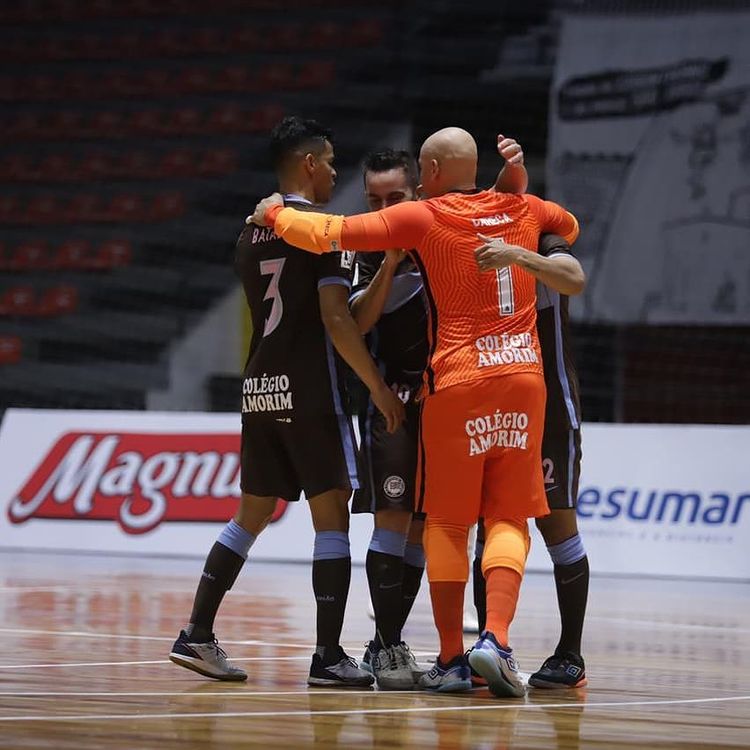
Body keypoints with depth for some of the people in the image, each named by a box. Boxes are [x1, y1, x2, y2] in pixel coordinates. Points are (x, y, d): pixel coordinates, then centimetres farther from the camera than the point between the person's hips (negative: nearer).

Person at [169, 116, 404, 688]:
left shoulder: (251, 234, 15)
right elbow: (336, 319, -16)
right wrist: (378, 387, -12)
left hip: (259, 387, 7)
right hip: (310, 389, -7)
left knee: (252, 514, 14)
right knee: (332, 515, -3)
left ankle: (198, 634, 9)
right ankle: (329, 656, -6)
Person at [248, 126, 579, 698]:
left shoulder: (423, 217, -2)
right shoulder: (523, 210, 11)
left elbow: (330, 235, -5)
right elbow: (571, 228, 34)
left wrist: (276, 214, 13)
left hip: (458, 381, -3)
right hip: (524, 377, 3)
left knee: (448, 522, 7)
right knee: (509, 519, 4)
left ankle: (452, 659, 6)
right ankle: (496, 639, -15)